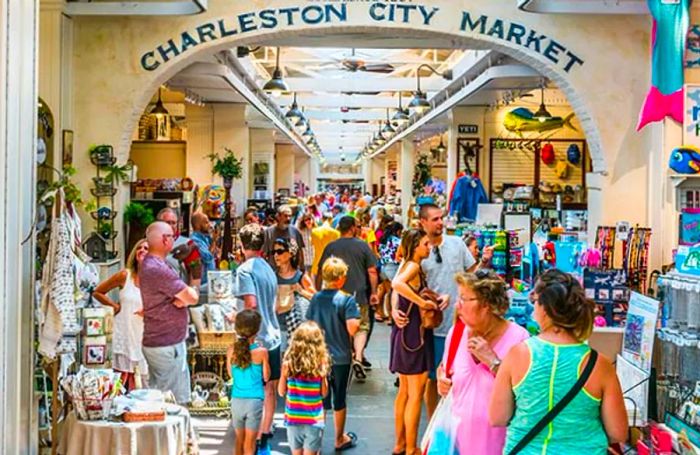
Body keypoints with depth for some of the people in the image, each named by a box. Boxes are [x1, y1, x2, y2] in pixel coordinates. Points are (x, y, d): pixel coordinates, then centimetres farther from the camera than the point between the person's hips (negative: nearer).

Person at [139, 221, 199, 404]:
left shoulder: (149, 264, 11)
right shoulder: (158, 269, -23)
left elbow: (181, 298, 10)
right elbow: (192, 297, -20)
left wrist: (182, 297, -13)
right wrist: (192, 292, 3)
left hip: (155, 341, 11)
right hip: (167, 344, -11)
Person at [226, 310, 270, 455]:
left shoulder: (231, 350, -5)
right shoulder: (261, 351, -12)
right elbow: (266, 377, 0)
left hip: (236, 400, 3)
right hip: (254, 400, -3)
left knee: (239, 440, 21)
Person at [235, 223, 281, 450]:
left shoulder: (245, 270, -14)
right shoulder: (268, 268, 10)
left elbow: (251, 304, -24)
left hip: (257, 339, -7)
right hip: (273, 335, 7)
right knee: (270, 389, 15)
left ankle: (258, 439, 6)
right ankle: (265, 431, 26)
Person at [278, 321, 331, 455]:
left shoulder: (288, 364, -10)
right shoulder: (320, 364, -13)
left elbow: (281, 392, -1)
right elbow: (324, 393, -4)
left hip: (293, 418, 2)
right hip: (314, 419, -1)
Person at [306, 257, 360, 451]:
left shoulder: (316, 299, -2)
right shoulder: (346, 300, -16)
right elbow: (352, 329, -22)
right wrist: (357, 317, -3)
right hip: (341, 357, -3)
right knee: (339, 399, 12)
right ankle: (340, 439, 26)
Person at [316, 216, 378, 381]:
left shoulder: (331, 247, 1)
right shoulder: (363, 246, -2)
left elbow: (322, 271, 2)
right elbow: (372, 271, -2)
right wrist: (373, 292, 6)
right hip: (359, 294, -2)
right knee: (362, 327, 7)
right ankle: (358, 358, -13)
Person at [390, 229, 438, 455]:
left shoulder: (406, 265, 11)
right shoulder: (413, 266, -17)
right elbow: (397, 284, -37)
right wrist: (423, 302, -30)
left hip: (405, 332, 9)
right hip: (414, 334, -9)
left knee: (404, 391, 17)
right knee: (415, 395, 0)